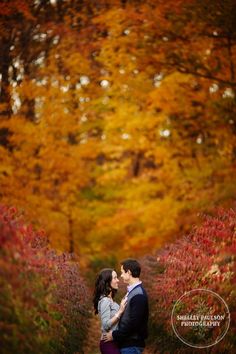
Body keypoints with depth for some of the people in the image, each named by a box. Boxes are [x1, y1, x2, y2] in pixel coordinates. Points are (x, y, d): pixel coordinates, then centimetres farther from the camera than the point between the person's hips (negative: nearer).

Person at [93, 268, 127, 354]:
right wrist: (120, 311, -23)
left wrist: (122, 307, 8)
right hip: (109, 343, -9)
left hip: (112, 342, 9)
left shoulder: (110, 300, 11)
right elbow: (106, 325, -21)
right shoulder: (104, 301, -15)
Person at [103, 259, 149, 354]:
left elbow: (133, 323, -22)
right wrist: (115, 332, 8)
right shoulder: (132, 291, 13)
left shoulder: (138, 295, -18)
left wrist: (115, 335, -14)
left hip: (132, 345, -9)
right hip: (127, 343, 9)